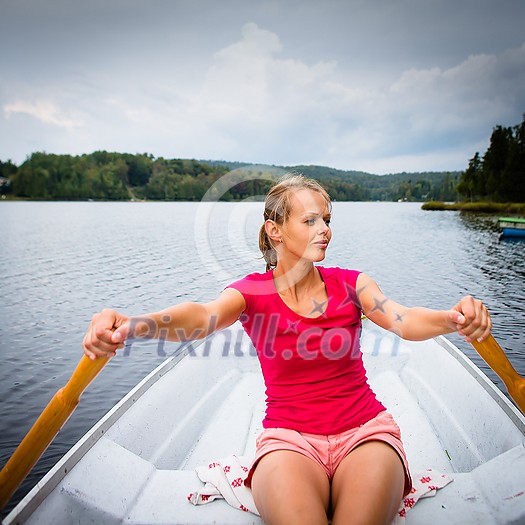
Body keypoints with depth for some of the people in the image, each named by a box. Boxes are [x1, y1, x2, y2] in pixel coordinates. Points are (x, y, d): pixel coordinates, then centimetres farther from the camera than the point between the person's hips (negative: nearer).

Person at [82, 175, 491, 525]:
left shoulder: (350, 284, 2)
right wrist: (133, 325, -47)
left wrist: (454, 319, -39)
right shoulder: (252, 293, -4)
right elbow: (202, 316, -25)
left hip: (364, 431, 2)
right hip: (289, 437, -1)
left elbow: (406, 321, -15)